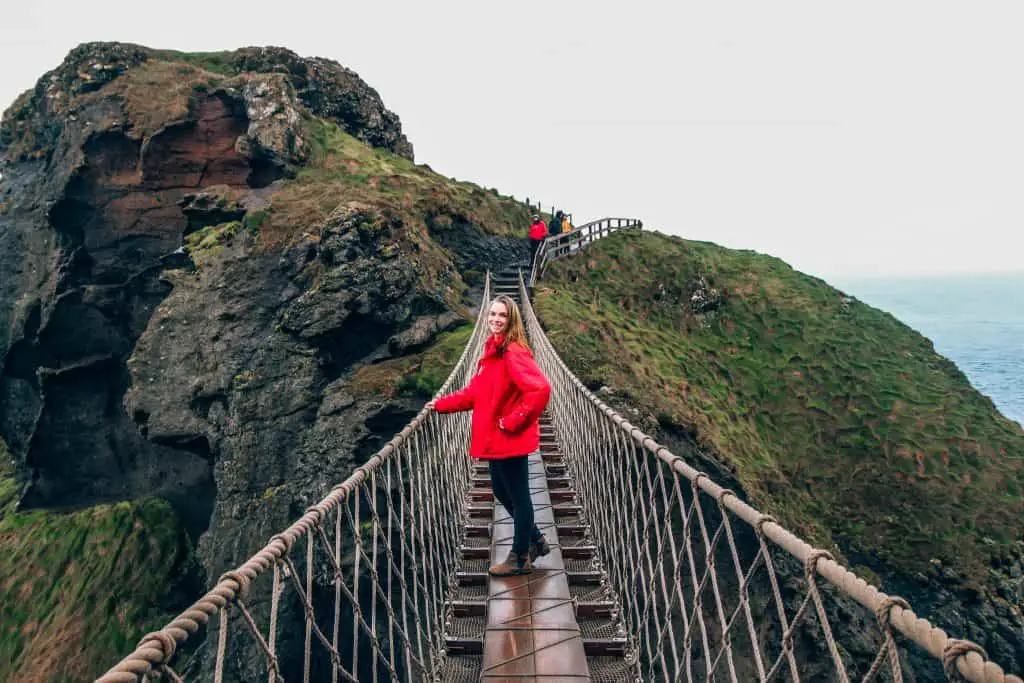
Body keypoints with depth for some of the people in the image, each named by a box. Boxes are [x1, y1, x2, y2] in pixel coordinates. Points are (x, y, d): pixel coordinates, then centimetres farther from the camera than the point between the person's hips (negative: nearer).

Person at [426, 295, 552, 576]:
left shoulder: (514, 353, -19)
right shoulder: (491, 351, 9)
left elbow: (541, 389, -30)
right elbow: (475, 392, 16)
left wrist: (514, 421, -22)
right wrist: (441, 404, 13)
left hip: (512, 439, -9)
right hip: (496, 439, 9)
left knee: (518, 496, 7)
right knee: (502, 492, 21)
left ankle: (520, 558, 24)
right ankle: (536, 540, 39)